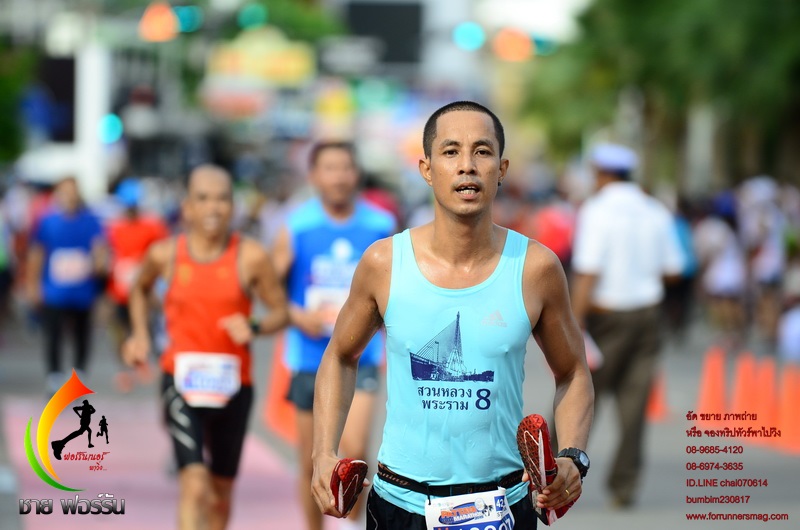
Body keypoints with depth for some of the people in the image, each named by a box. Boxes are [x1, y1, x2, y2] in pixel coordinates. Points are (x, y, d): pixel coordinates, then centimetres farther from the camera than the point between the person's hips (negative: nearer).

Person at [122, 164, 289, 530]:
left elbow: (280, 311, 3)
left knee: (221, 491, 16)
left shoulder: (250, 257, -4)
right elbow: (140, 288, 22)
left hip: (232, 384, 2)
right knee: (194, 484, -18)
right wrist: (140, 334, 9)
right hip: (181, 380, -2)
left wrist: (254, 328, -17)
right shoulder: (166, 254, -1)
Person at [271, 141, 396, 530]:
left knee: (354, 450, -18)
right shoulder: (297, 227, -4)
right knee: (312, 463, 8)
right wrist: (300, 317, -16)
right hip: (310, 356, 0)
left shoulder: (379, 226, 1)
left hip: (360, 356, 0)